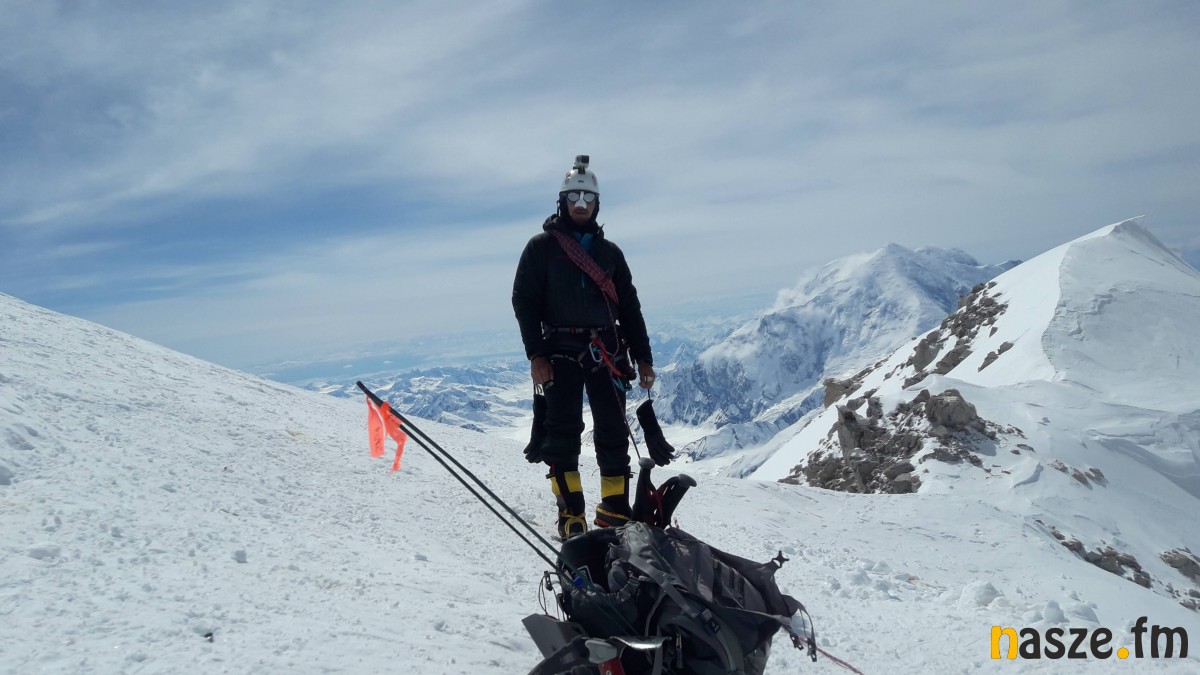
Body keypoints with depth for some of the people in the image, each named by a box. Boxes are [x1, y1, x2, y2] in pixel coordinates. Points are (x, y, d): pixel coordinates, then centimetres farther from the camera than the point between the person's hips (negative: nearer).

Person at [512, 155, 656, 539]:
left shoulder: (609, 252, 16)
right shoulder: (541, 247, 7)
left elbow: (629, 307, 16)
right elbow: (524, 300, 0)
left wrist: (643, 357, 8)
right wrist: (535, 355, -10)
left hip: (607, 351, 3)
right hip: (561, 351, -3)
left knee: (613, 432, 1)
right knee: (562, 432, -5)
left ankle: (615, 511, 9)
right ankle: (571, 514, 1)